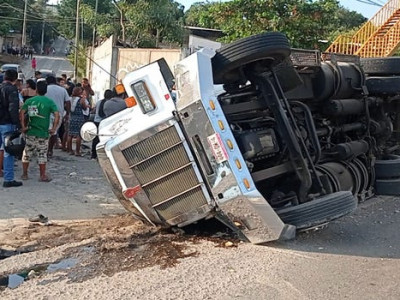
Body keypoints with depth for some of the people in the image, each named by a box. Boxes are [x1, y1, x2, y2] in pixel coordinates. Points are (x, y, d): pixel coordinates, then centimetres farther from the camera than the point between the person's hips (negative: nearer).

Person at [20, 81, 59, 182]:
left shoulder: (29, 101, 2)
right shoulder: (49, 101, -4)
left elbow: (21, 113, -7)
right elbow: (57, 115, -14)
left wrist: (23, 126, -3)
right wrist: (54, 128, -9)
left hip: (30, 132, 2)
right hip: (43, 133, -2)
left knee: (27, 153, 14)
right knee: (42, 154, 6)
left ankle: (24, 174, 21)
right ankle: (43, 176, 10)